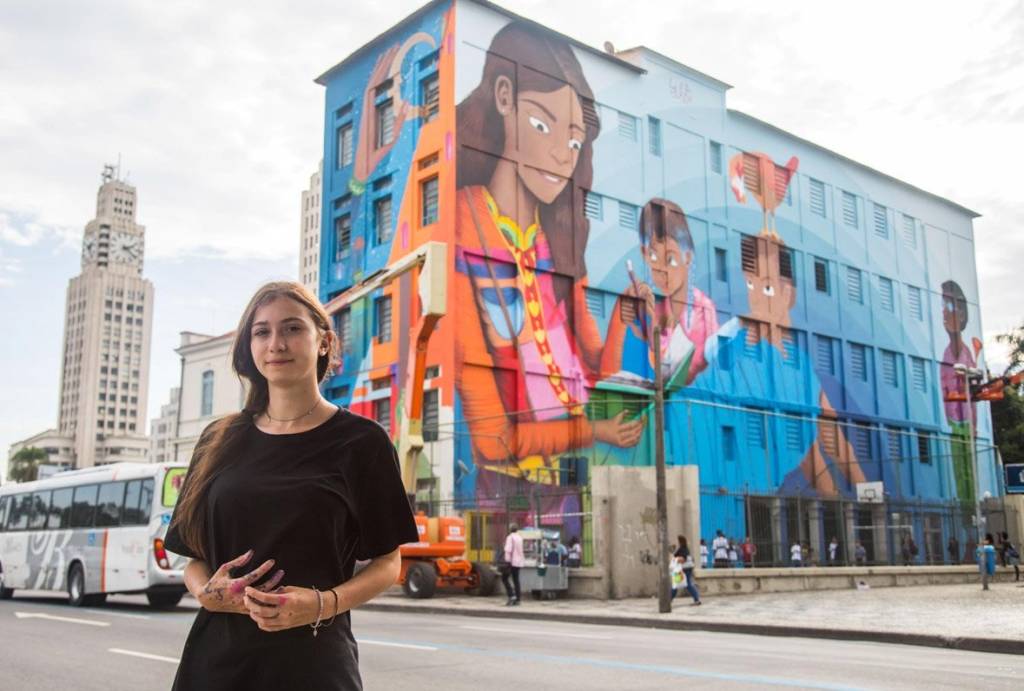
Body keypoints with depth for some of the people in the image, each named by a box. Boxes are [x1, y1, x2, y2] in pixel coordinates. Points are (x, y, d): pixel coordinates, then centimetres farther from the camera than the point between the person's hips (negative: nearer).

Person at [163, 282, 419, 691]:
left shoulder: (360, 441, -4)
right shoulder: (218, 442, 7)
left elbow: (387, 562, -1)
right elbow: (195, 556, 13)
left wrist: (324, 604, -18)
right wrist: (206, 592, -9)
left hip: (312, 658, -3)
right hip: (216, 655, 3)